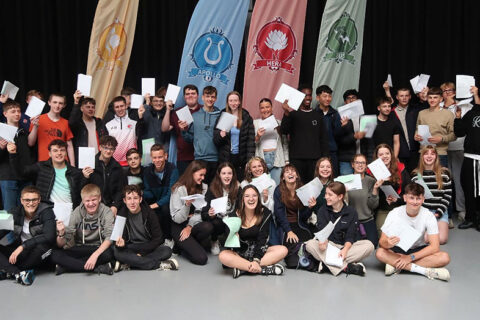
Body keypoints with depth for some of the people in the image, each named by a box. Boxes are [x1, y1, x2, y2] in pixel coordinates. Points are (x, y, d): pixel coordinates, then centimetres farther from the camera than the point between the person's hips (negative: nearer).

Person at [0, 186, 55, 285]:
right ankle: (19, 273, -30)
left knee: (42, 246, -36)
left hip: (38, 254, -4)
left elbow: (49, 237, -24)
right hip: (18, 250, 4)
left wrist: (23, 246, -28)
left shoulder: (46, 211, -13)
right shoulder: (14, 213, 0)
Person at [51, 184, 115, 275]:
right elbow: (61, 245, -6)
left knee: (109, 253, -36)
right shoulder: (77, 213, -4)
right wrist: (61, 234, -30)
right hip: (79, 249, 2)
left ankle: (67, 264, -23)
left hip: (99, 249, -2)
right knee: (55, 254, -23)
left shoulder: (106, 212, -8)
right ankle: (99, 268, -27)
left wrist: (95, 255, -35)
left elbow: (109, 238, -20)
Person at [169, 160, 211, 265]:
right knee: (201, 258, -21)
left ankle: (184, 245, -5)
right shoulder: (179, 189, -11)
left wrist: (190, 226, -15)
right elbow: (177, 219, -13)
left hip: (194, 224, 5)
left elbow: (200, 212, 0)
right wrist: (187, 204, -30)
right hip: (179, 227, -5)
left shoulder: (203, 188, 4)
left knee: (208, 227, -33)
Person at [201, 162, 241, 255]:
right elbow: (204, 214, -11)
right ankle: (214, 242, 1)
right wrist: (210, 215, -35)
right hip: (216, 220, -1)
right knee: (215, 224, -34)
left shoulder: (237, 188, -4)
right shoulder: (212, 189, -8)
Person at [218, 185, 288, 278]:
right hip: (240, 253, -1)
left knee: (283, 250, -24)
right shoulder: (234, 216, -9)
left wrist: (257, 260, -24)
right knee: (223, 256, -31)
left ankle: (243, 268, -28)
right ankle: (263, 269, -32)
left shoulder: (265, 213, -6)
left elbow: (262, 239, -11)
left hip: (260, 251, 1)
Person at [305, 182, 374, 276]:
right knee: (310, 244, -30)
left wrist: (345, 249, -27)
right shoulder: (322, 211, 4)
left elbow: (350, 236, -6)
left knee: (369, 245, -26)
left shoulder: (351, 212, 1)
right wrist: (323, 242, -33)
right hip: (329, 245, 0)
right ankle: (346, 267, -36)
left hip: (346, 245, 0)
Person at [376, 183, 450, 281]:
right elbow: (381, 242, -17)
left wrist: (411, 257, -28)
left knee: (445, 257, -28)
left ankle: (394, 264, -27)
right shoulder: (394, 214, -16)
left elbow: (435, 247, -20)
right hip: (399, 249, -1)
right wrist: (388, 243, -42)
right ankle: (426, 271, -31)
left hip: (419, 250, 1)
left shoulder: (428, 216, -16)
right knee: (380, 253, -32)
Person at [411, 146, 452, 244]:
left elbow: (448, 195, 2)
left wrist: (439, 212, -8)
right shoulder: (415, 174, 3)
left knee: (442, 239, -18)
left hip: (440, 211, 0)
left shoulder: (444, 173, 3)